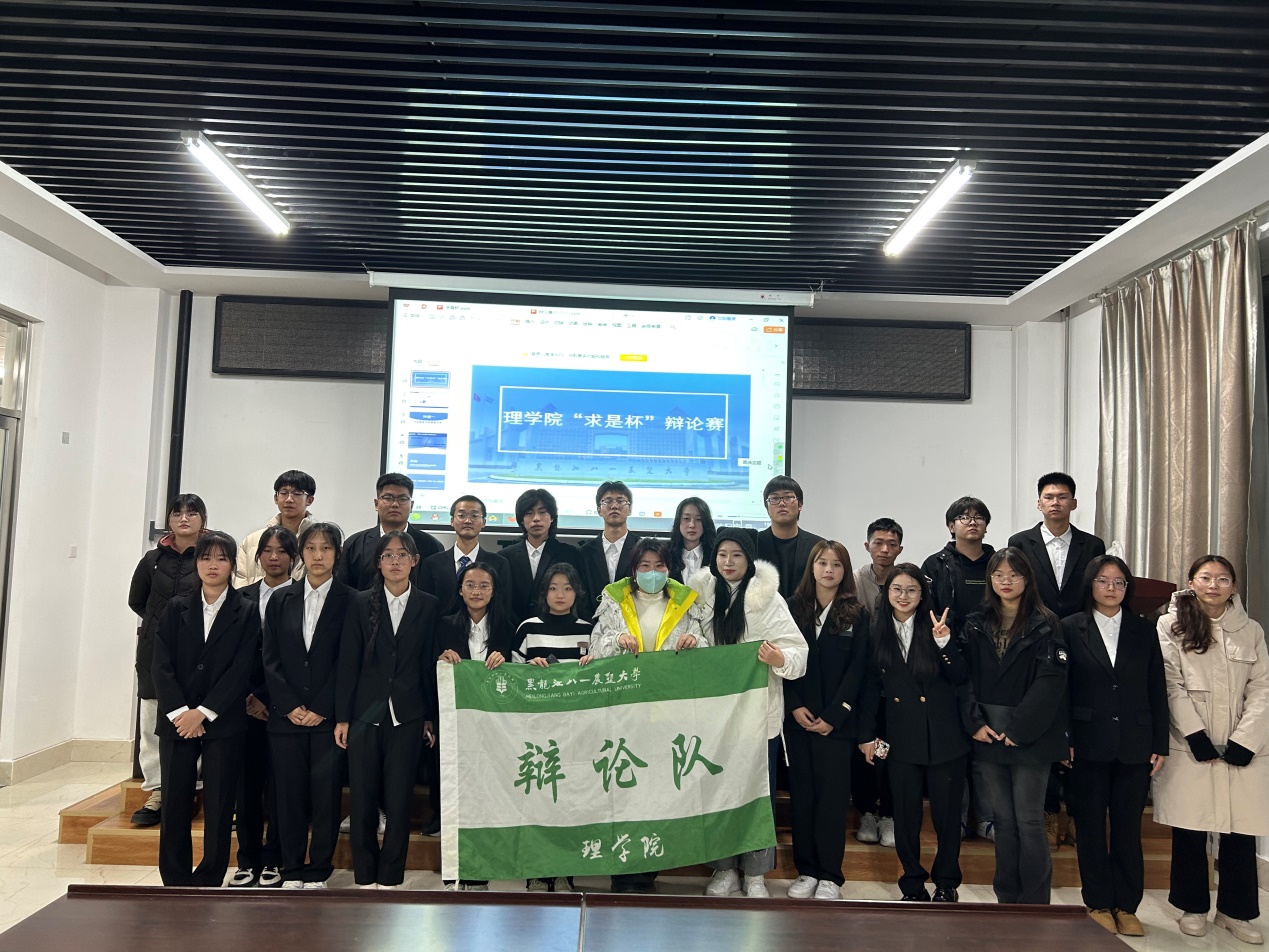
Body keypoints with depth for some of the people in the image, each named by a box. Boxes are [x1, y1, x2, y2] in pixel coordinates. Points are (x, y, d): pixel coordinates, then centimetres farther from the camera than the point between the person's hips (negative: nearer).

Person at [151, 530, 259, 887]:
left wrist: (203, 712, -12)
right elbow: (161, 665, 1)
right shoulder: (177, 608, 8)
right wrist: (179, 712, -10)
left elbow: (240, 670, -6)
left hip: (223, 723, -2)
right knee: (175, 804, 4)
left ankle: (209, 882, 11)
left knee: (219, 806, 1)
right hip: (177, 720, 2)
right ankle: (175, 883, 16)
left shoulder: (246, 613, 2)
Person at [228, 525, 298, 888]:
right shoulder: (242, 597, 11)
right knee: (246, 780, 6)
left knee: (277, 782, 0)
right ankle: (247, 861, 15)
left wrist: (266, 698, -9)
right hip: (246, 703, 3)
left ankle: (273, 861, 11)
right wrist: (246, 697, -3)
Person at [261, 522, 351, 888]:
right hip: (286, 716, 3)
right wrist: (290, 706, -5)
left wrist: (321, 708, -10)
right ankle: (292, 871, 18)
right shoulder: (280, 601, 11)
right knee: (289, 792, 6)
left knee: (326, 792, -1)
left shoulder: (350, 601, 0)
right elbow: (271, 659, 6)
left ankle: (318, 872, 12)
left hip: (329, 716, -3)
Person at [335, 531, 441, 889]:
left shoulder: (428, 607, 3)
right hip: (365, 713, 1)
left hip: (407, 716, 0)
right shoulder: (361, 603, 3)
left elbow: (430, 664, 4)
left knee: (399, 800, 1)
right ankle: (365, 878, 18)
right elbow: (348, 662, 1)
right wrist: (342, 717, -2)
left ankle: (390, 879, 14)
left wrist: (432, 718, 2)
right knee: (363, 799, 5)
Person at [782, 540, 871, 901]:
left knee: (832, 795, -1)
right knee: (801, 793, 5)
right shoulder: (793, 607, 6)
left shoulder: (856, 614, 2)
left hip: (836, 719, -2)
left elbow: (856, 669, -2)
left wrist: (832, 716, -9)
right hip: (798, 718, 2)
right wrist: (795, 706, -7)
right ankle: (806, 871, 14)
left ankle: (830, 875, 7)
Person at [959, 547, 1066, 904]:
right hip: (988, 737, 4)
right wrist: (975, 723, -7)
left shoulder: (1045, 625, -5)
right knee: (1003, 820, 12)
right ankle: (1007, 899, 22)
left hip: (1029, 738, -4)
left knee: (1029, 822, 0)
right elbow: (965, 676, 5)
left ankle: (1034, 902, 12)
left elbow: (1050, 682, -11)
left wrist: (1018, 730, -14)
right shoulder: (976, 624, 7)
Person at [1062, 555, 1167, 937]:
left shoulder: (1143, 630, 6)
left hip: (1134, 745, 2)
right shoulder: (1070, 628, -1)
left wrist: (1160, 745, 3)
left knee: (1128, 828, 8)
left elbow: (1157, 691, 7)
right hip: (1088, 745, -2)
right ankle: (1099, 904, 18)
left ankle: (1126, 906, 20)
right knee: (1090, 827, 6)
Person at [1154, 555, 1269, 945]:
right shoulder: (1171, 626, 2)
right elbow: (1171, 685, -4)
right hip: (1190, 747, -2)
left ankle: (1235, 910, 19)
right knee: (1190, 830, 2)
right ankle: (1193, 906, 17)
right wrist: (1195, 734, -11)